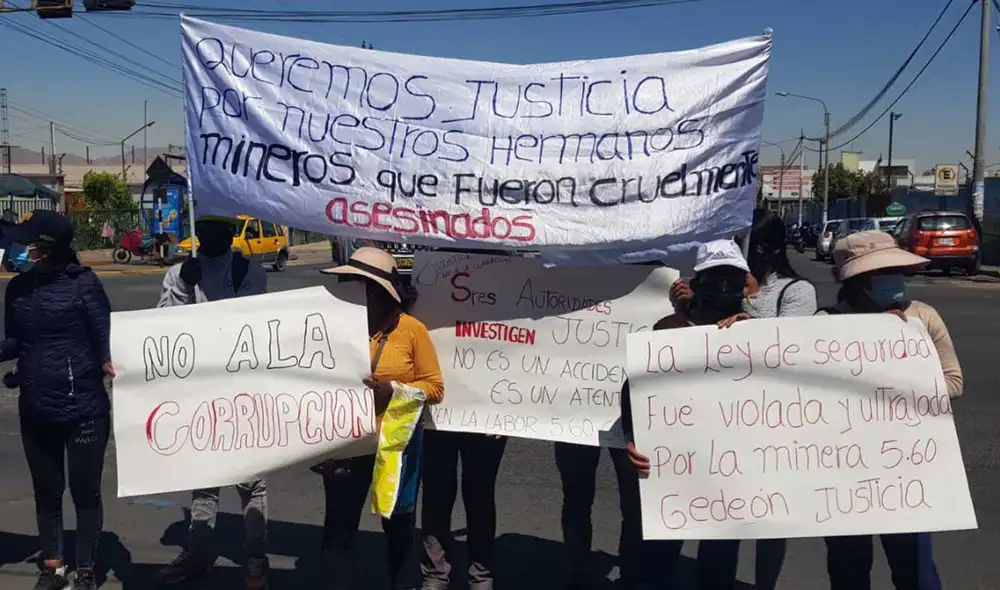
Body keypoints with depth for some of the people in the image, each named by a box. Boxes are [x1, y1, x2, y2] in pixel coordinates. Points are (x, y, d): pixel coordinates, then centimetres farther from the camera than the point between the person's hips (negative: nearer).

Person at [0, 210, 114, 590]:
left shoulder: (83, 283, -13)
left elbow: (104, 339, -12)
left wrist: (108, 363, -32)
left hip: (84, 409, -5)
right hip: (35, 411, 5)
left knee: (85, 493, 8)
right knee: (46, 493, 18)